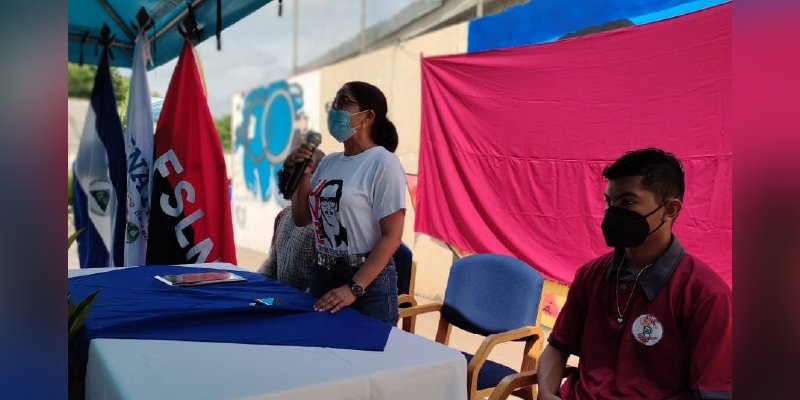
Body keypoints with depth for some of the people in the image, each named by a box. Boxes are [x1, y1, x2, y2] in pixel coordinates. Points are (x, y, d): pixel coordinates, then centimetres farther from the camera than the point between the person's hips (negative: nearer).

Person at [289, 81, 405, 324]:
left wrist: (354, 288, -20)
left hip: (368, 281, -6)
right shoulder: (328, 162, 6)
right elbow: (301, 220, 12)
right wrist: (304, 175, -3)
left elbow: (391, 236, -16)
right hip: (322, 275, 6)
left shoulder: (383, 163, -13)